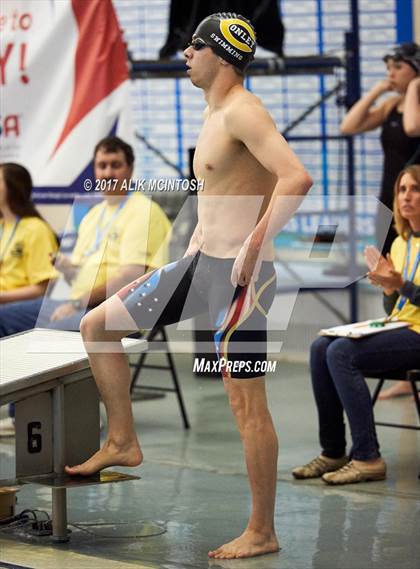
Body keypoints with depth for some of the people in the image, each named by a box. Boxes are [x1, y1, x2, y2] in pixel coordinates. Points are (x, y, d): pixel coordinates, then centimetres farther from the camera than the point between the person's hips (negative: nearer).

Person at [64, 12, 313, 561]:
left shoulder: (243, 111, -15)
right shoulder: (215, 115, 15)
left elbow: (297, 177, -29)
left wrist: (255, 244, -28)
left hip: (239, 273, -10)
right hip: (199, 264, 10)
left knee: (247, 403, -5)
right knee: (97, 327, 13)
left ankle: (262, 532, 1)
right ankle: (123, 442, 23)